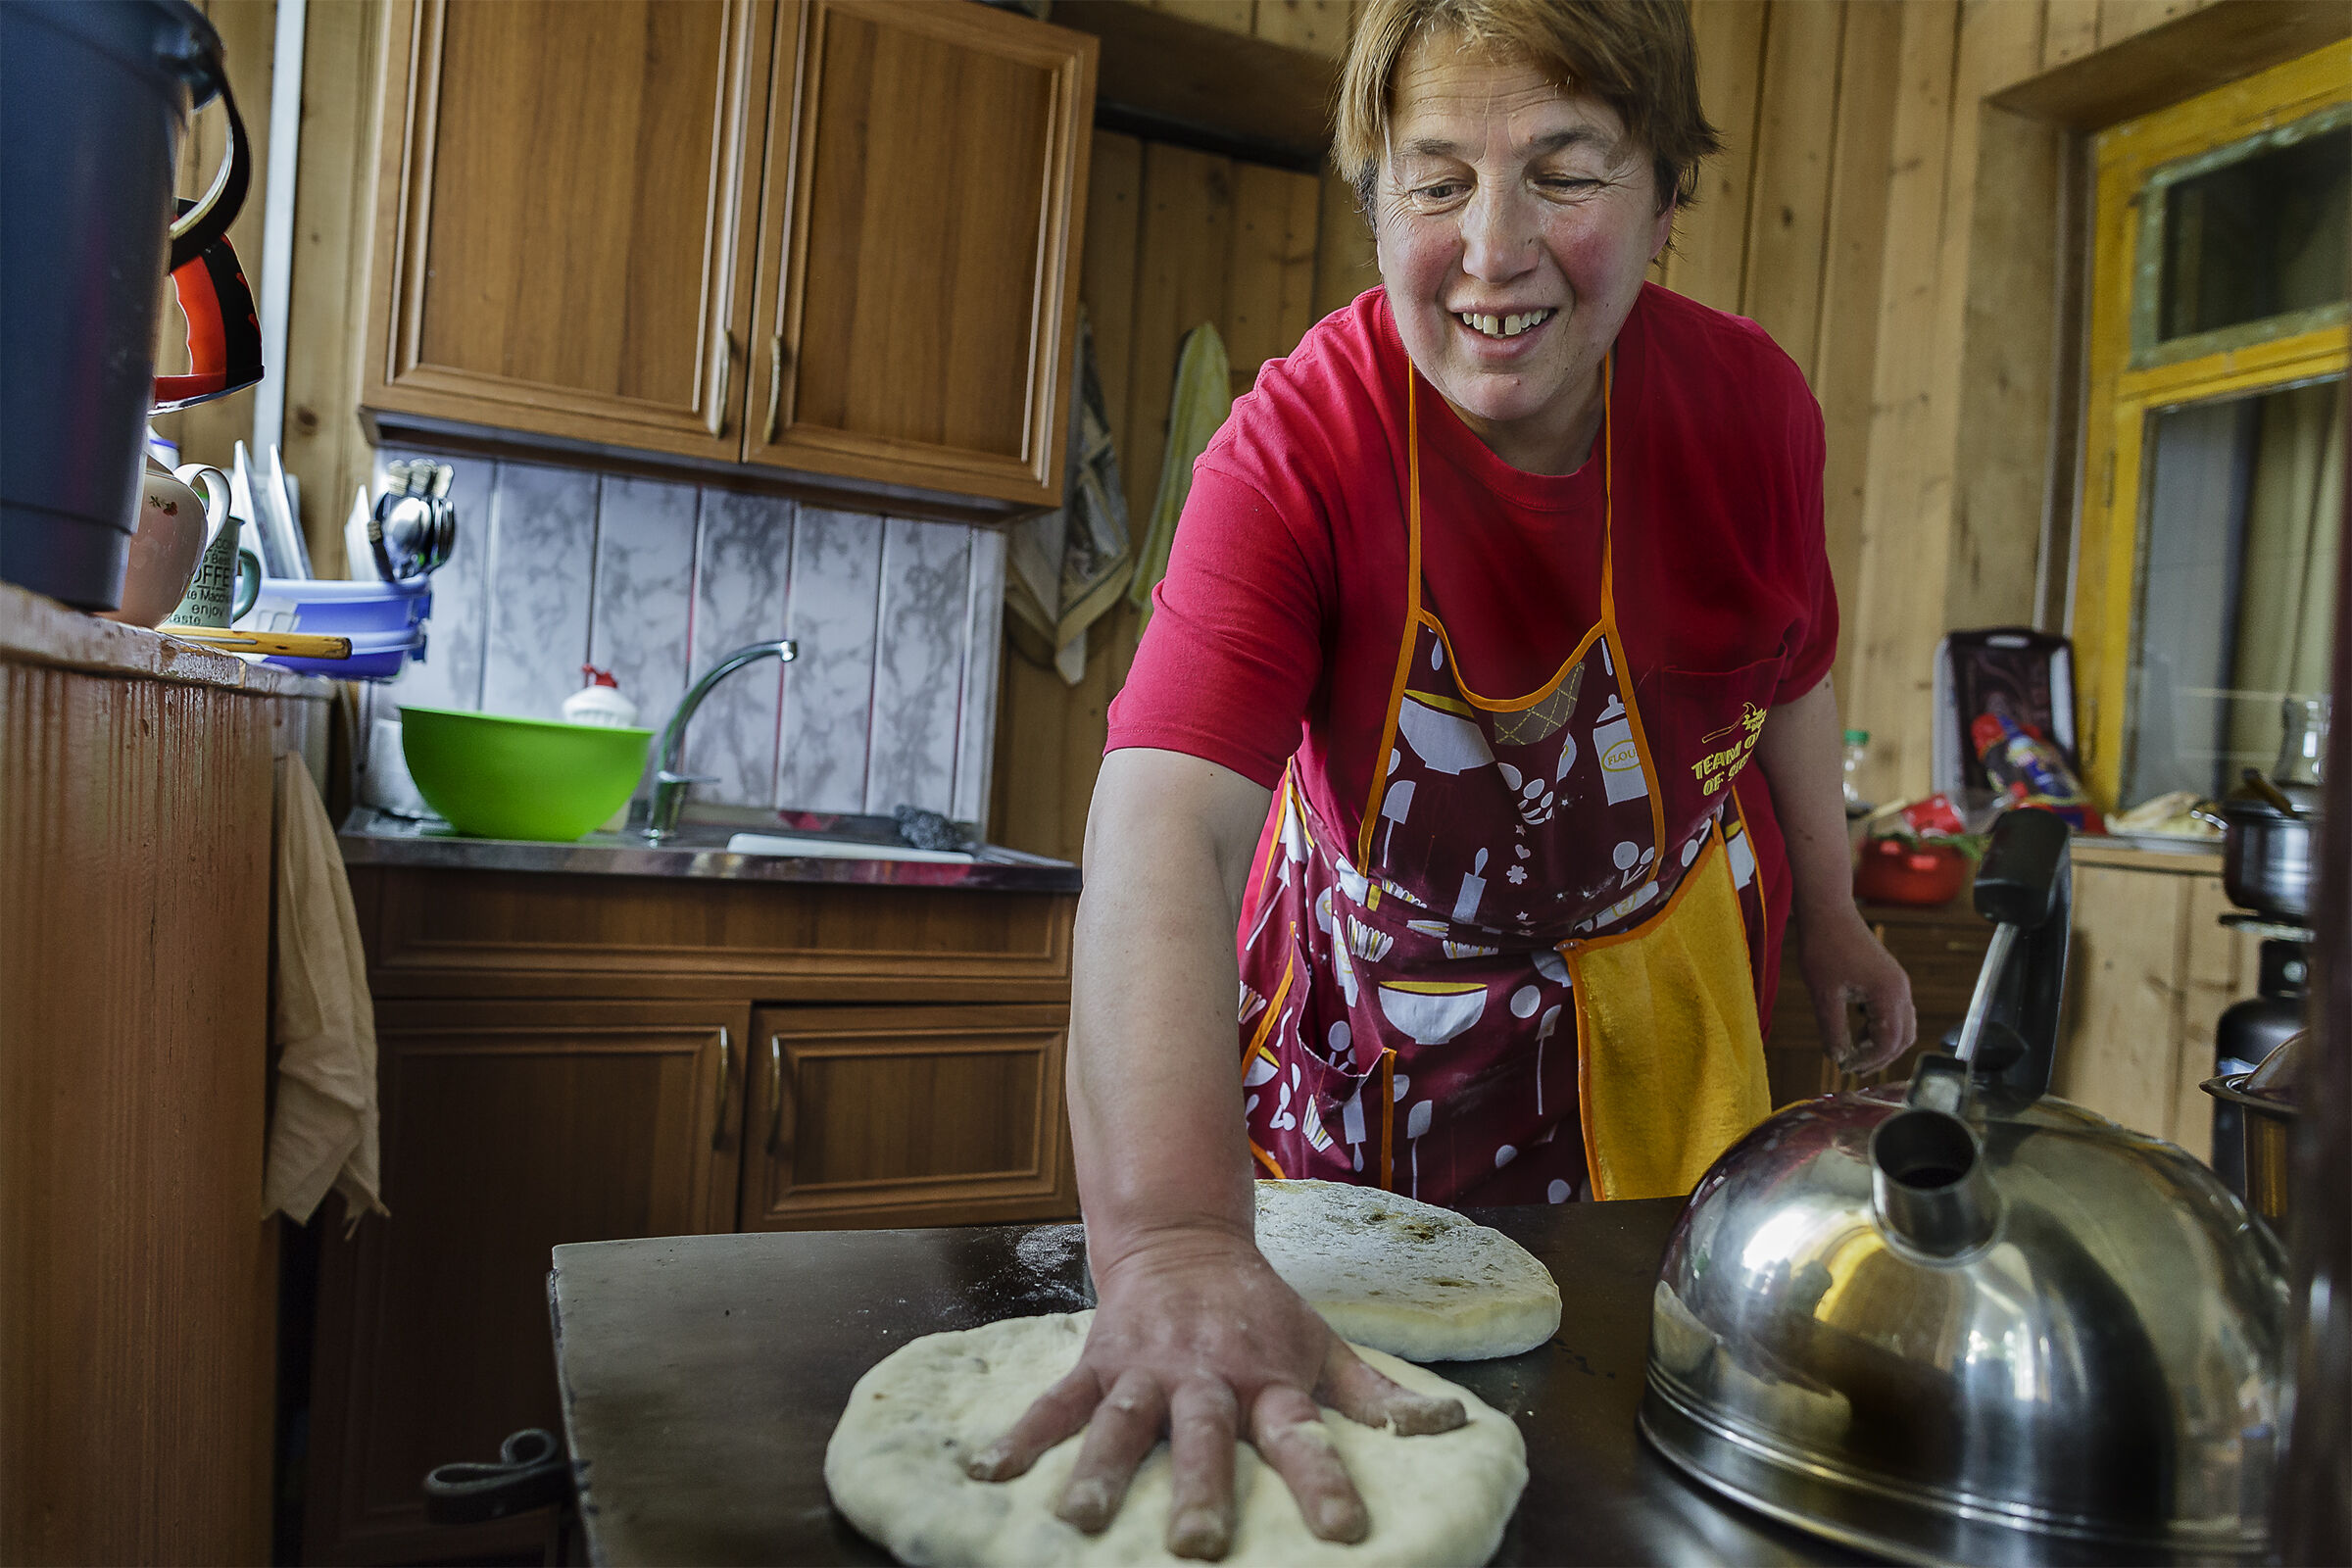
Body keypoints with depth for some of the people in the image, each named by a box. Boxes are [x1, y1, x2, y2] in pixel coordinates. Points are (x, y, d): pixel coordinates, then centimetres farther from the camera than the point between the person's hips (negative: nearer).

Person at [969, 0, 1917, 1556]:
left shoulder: (1752, 404, -17)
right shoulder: (1298, 447, -30)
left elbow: (1788, 674, 3)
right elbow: (1165, 817, -46)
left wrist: (1831, 920, 13)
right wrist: (1172, 1242, -59)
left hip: (1657, 978, 3)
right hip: (1376, 994, -2)